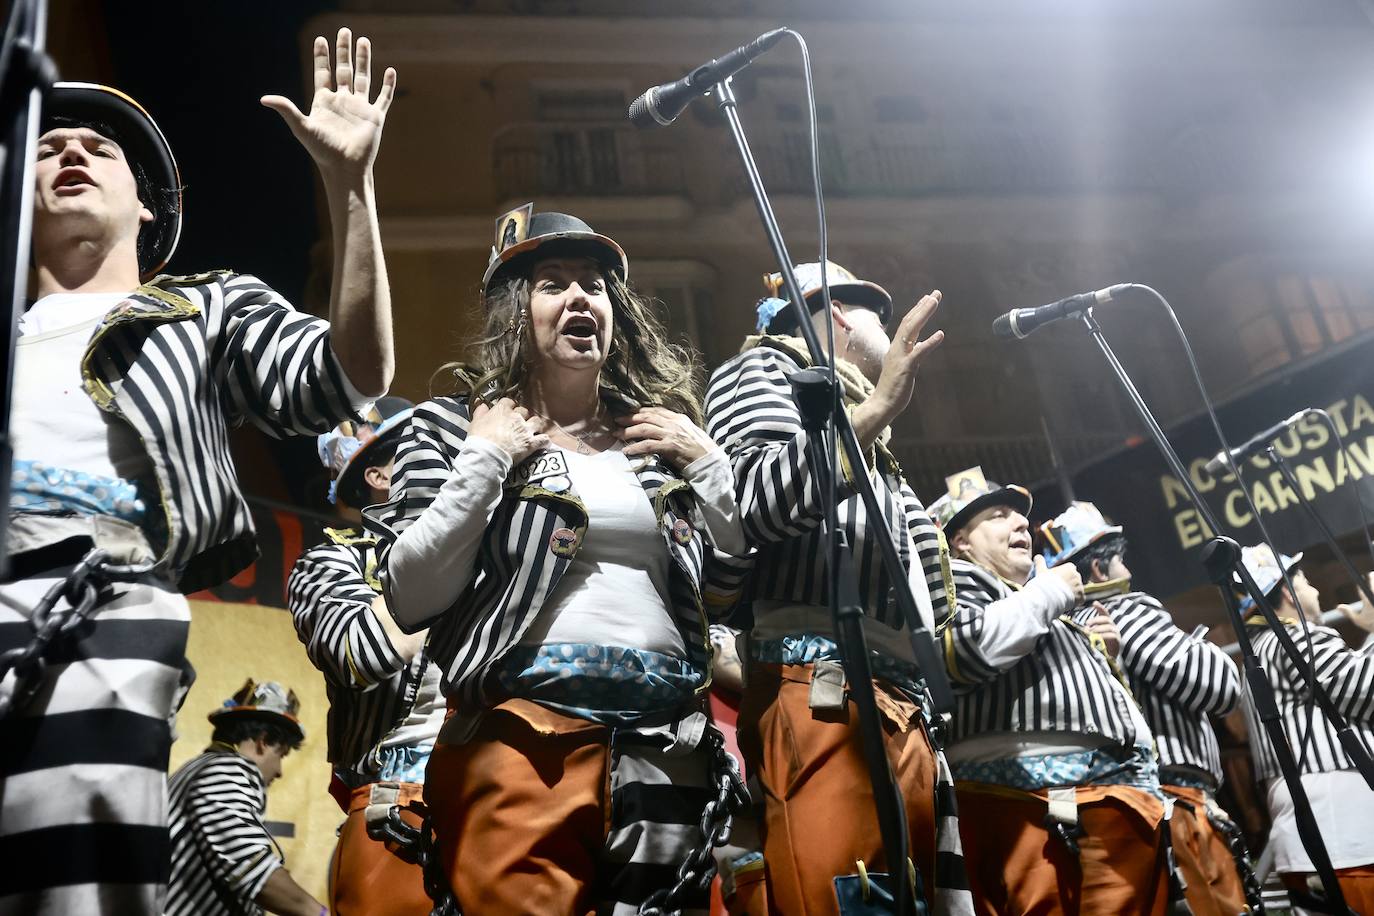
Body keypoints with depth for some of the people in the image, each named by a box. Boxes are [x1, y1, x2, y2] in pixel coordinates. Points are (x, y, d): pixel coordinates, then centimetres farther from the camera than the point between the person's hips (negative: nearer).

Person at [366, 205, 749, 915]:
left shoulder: (665, 433, 14)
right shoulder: (456, 425, 6)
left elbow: (748, 585, 12)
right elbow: (410, 600, -4)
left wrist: (706, 463, 4)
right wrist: (485, 459, -8)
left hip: (669, 747, 4)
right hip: (521, 740, -3)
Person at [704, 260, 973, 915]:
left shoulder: (870, 451, 36)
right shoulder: (766, 369, 13)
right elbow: (757, 503, -10)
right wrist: (878, 408, -11)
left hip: (903, 713, 9)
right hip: (823, 699, -9)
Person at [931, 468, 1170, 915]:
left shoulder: (1054, 593, 32)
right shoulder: (956, 579, 8)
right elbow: (968, 649, -16)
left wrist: (1109, 656, 17)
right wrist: (1050, 593, -3)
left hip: (1121, 794, 8)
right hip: (1034, 800, -8)